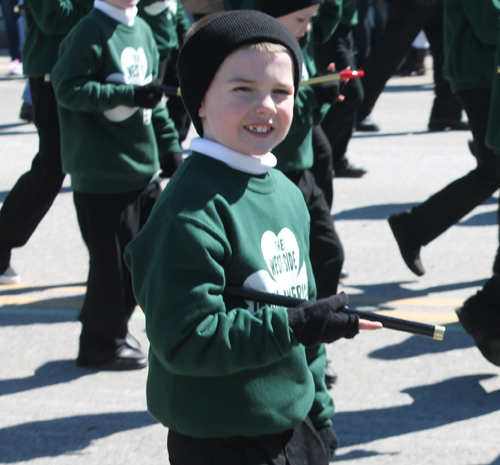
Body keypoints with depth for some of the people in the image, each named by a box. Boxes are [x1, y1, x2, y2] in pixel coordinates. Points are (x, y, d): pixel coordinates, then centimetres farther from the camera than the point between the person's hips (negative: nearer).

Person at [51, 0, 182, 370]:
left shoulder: (142, 31, 10)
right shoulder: (90, 33, -12)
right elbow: (69, 89, -18)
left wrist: (171, 147, 16)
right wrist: (130, 95, -22)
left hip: (144, 169, 8)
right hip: (102, 173, -8)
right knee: (113, 259, 0)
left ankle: (112, 324, 32)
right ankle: (103, 344, 17)